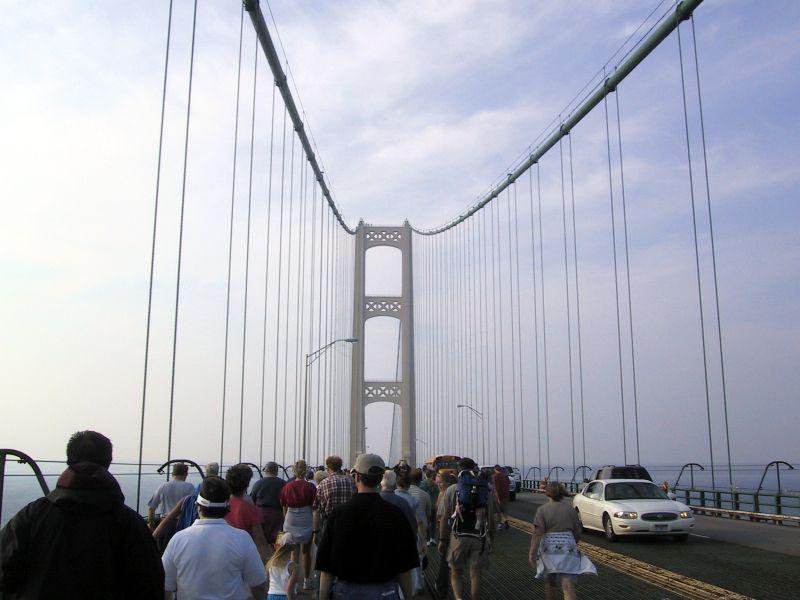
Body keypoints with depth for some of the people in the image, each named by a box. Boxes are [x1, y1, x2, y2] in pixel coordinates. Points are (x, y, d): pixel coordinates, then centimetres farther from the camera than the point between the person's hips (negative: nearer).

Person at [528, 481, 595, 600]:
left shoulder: (542, 509, -5)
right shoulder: (569, 508, 3)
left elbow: (537, 533, -15)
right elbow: (577, 531, 8)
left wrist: (532, 553, -16)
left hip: (549, 550, 0)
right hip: (567, 550, 0)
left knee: (549, 581, 22)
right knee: (568, 587, -6)